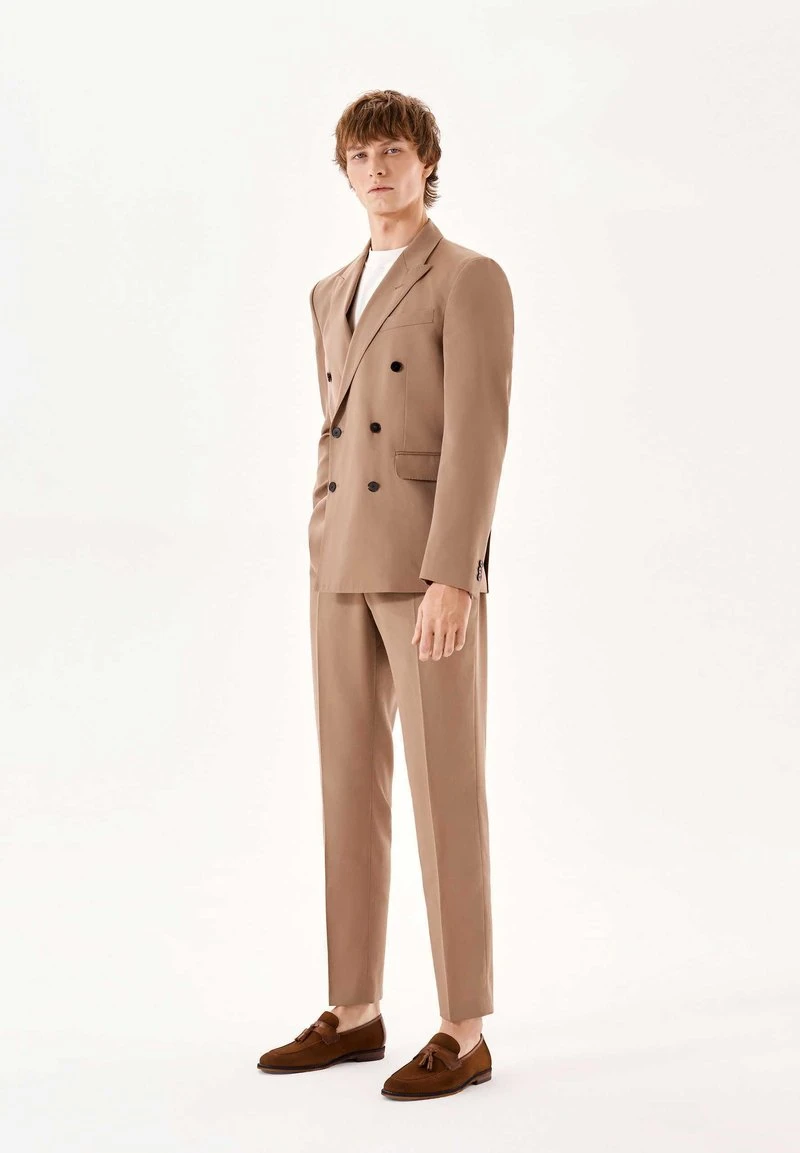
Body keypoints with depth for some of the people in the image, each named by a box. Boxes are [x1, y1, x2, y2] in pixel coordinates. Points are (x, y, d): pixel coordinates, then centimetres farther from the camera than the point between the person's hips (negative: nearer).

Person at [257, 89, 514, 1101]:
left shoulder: (473, 280, -6)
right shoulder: (335, 295, 18)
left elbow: (478, 436, -15)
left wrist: (451, 578, -22)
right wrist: (328, 573, 17)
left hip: (431, 561, -8)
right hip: (344, 560, 8)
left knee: (444, 793, -6)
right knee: (349, 788, 9)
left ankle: (464, 1034, 3)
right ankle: (353, 1013, 19)